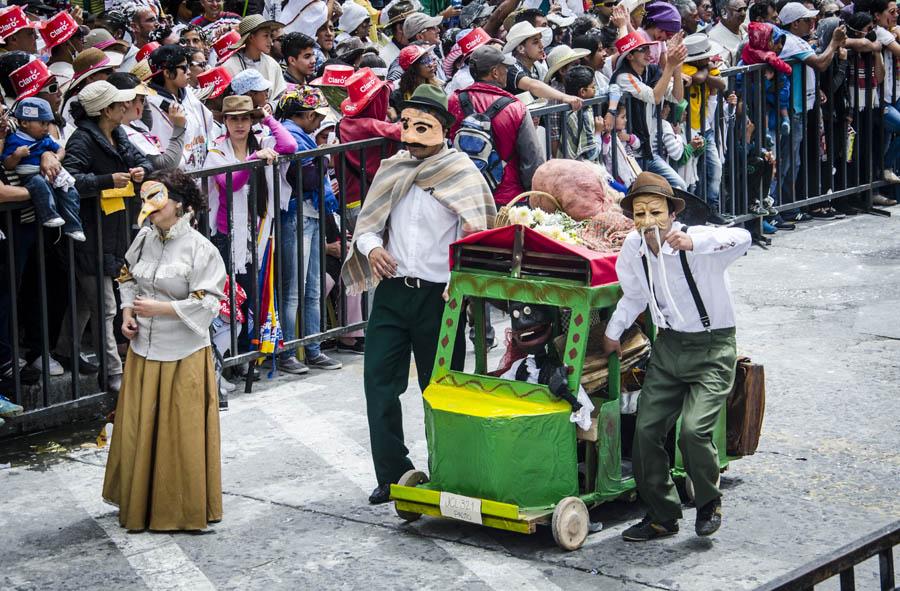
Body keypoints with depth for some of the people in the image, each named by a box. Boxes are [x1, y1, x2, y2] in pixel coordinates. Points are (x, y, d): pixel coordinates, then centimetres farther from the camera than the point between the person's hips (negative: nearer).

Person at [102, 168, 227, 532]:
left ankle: (186, 508, 16)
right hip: (143, 352, 5)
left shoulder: (200, 249, -13)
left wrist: (159, 308, -19)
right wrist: (127, 313, 2)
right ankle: (140, 504, 24)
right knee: (138, 430, 10)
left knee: (183, 433, 2)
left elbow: (207, 305, -16)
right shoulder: (145, 239, 3)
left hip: (184, 356, -5)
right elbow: (128, 278, 19)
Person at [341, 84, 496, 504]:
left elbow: (478, 235, -10)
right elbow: (366, 223, 16)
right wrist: (372, 248, -5)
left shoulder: (462, 174, -5)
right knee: (379, 382, 0)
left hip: (439, 296, -4)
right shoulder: (391, 170, 11)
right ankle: (392, 474, 9)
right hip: (392, 291, 5)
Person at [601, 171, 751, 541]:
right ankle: (662, 517, 19)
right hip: (668, 346, 6)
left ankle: (709, 503, 8)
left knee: (693, 430, -20)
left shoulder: (696, 241, -22)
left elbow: (741, 239, -44)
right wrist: (613, 332, 22)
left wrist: (692, 242, -59)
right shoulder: (633, 247, -3)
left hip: (712, 349, -6)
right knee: (646, 430, 1)